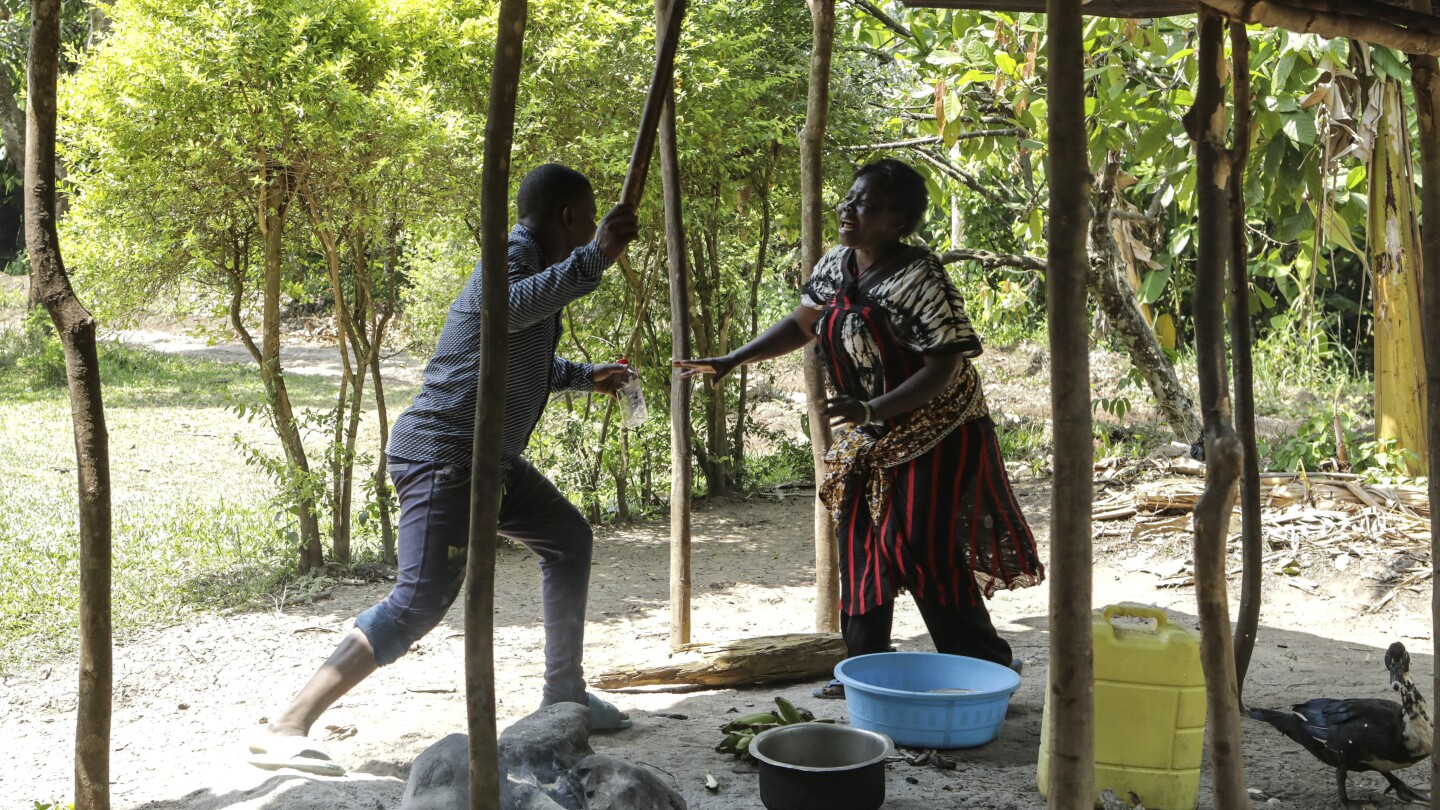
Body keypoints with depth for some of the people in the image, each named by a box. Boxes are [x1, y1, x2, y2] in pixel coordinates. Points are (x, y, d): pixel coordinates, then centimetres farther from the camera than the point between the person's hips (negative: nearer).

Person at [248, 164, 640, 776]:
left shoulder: (535, 268, 18)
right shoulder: (513, 259, -13)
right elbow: (508, 309, -40)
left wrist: (585, 376, 38)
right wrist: (594, 258, -46)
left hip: (492, 459, 11)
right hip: (443, 455, -11)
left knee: (568, 538, 21)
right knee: (421, 600, -21)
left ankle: (564, 695, 30)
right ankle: (285, 730, -22)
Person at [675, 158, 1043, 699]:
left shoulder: (919, 280, -23)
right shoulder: (836, 266, 1)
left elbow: (944, 369, -25)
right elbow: (802, 325, 15)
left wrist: (872, 409, -35)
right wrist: (730, 361, 9)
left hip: (934, 434, -8)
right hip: (869, 438, 8)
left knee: (921, 546, -12)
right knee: (861, 543, 9)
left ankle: (987, 667, 2)